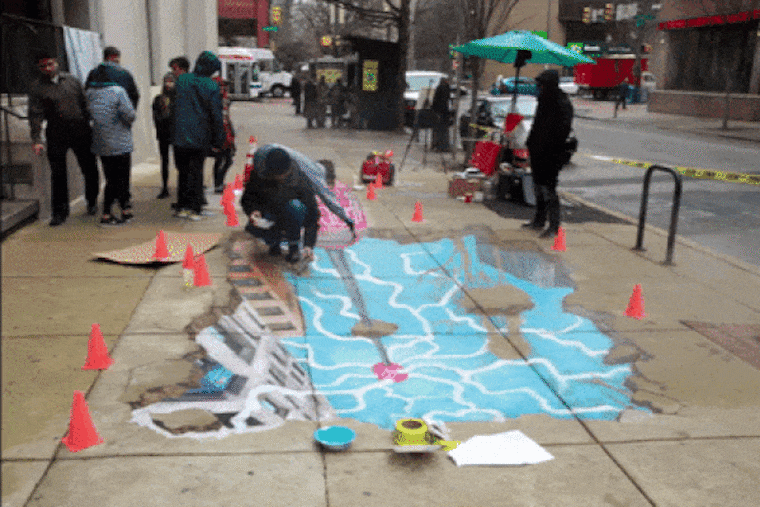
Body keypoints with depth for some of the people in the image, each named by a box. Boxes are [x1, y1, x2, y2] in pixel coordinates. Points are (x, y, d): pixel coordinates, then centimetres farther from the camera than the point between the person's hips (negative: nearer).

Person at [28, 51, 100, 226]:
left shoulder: (71, 80, 9)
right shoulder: (37, 88, 1)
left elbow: (84, 104, 15)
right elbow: (35, 115, -5)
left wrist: (88, 126, 12)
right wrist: (37, 140, -14)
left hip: (81, 132, 2)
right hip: (57, 136, -2)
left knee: (90, 169, 6)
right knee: (58, 174, -2)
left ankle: (92, 202, 27)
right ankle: (60, 212, 8)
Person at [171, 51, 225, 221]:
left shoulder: (182, 80, 2)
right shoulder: (211, 87, -7)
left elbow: (174, 107, 7)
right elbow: (216, 116, -6)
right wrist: (218, 141, 0)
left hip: (180, 136, 2)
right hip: (200, 137, -2)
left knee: (183, 171, 13)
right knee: (196, 171, 6)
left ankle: (182, 206, 13)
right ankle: (194, 209, 6)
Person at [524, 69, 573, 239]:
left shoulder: (563, 104, -13)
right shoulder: (544, 101, 14)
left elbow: (563, 129, -20)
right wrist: (531, 143, 15)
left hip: (551, 155, -9)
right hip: (538, 153, 9)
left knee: (548, 188, -8)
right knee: (538, 187, 15)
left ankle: (554, 227, -1)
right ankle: (539, 221, 27)